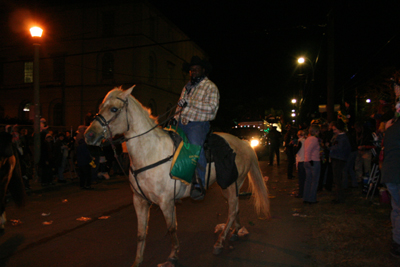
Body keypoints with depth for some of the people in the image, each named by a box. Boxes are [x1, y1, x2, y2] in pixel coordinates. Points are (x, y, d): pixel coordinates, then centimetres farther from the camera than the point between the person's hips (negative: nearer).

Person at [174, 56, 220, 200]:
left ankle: (199, 185, -22)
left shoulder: (210, 87, 1)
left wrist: (190, 103, -16)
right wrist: (176, 117, 11)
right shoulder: (187, 86, 23)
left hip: (198, 124, -7)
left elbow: (212, 107, -13)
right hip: (182, 123, 7)